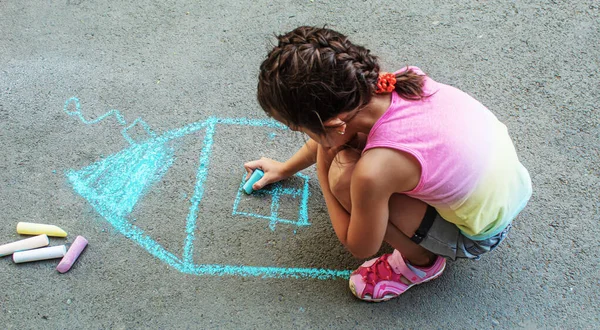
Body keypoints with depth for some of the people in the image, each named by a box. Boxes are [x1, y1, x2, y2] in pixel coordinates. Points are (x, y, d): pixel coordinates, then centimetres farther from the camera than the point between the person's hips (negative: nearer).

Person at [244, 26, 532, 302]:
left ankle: (420, 262, 4)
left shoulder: (374, 171, -36)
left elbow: (360, 248, -12)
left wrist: (322, 169, -10)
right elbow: (332, 133, 7)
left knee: (342, 176, -19)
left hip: (481, 236, -6)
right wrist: (285, 168, 21)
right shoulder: (396, 80, -16)